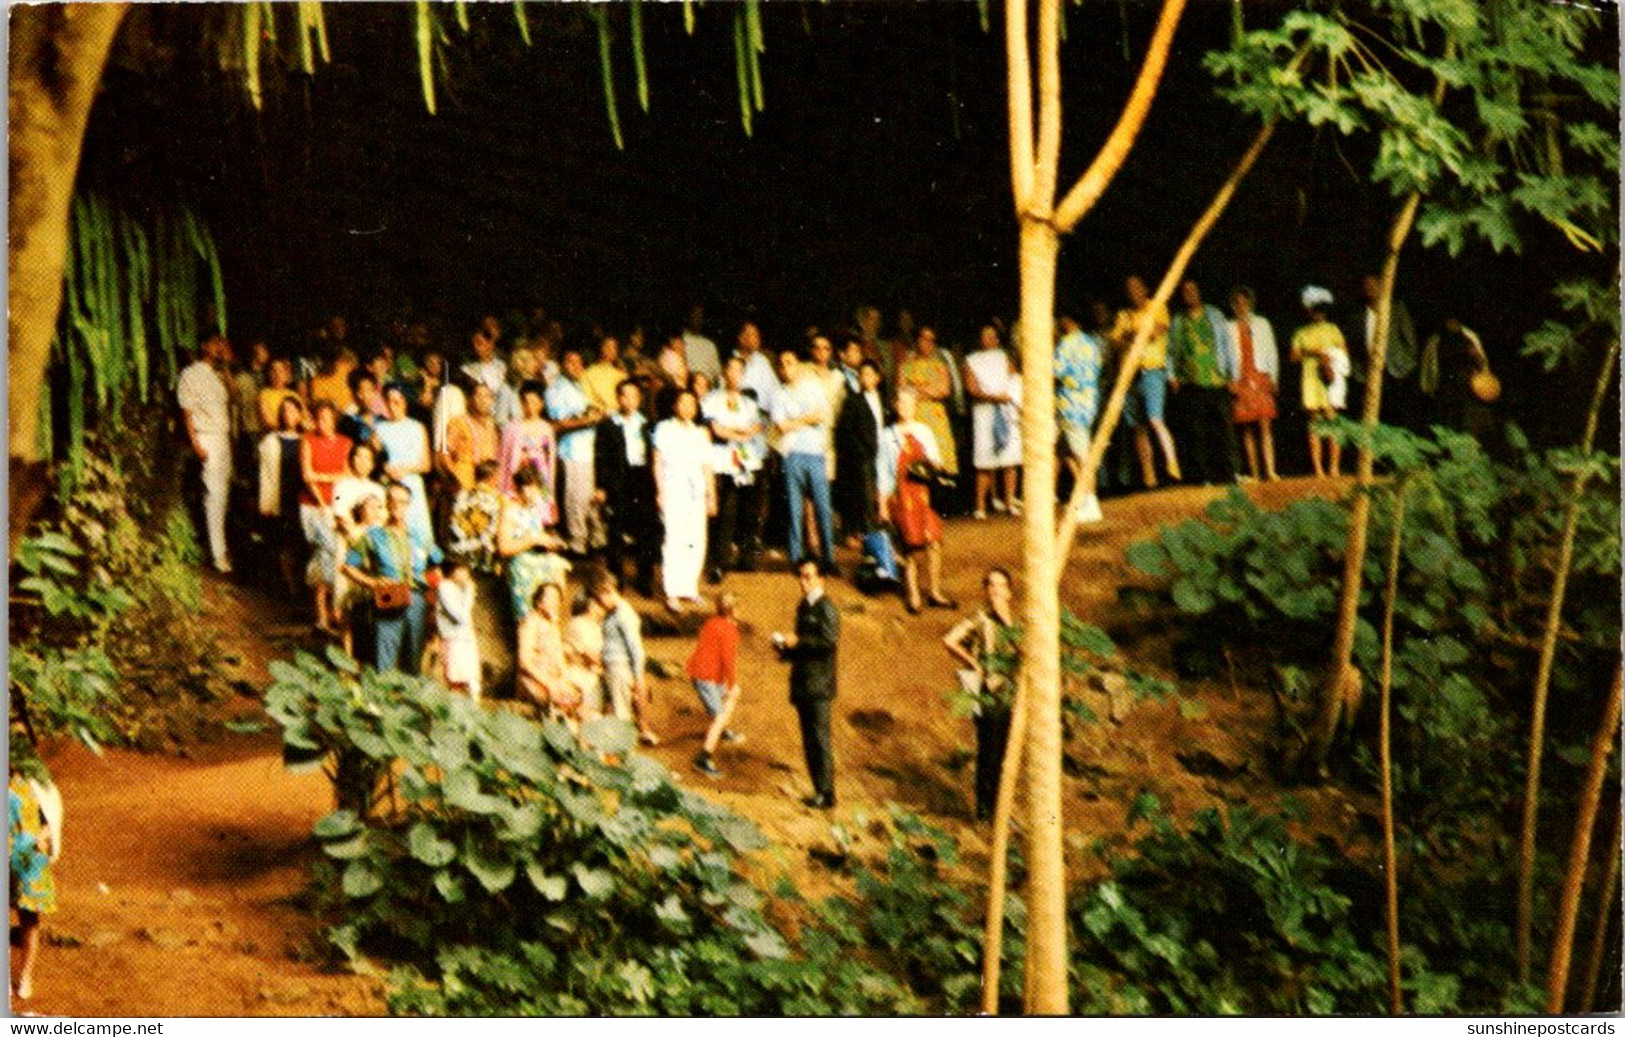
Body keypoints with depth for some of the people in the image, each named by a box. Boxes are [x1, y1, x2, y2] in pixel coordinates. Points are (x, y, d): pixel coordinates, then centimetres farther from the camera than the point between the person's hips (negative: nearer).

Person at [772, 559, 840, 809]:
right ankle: (820, 791, 12)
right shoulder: (803, 606, 18)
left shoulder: (826, 608, -8)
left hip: (819, 683, -9)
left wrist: (797, 642, -17)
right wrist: (786, 649, 7)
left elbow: (831, 641, -20)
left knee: (819, 737, -10)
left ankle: (826, 793, -10)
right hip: (802, 683, 9)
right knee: (810, 741, 9)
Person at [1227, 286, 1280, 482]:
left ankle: (1270, 471, -15)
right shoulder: (1229, 328, 10)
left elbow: (1272, 352, 14)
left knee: (1265, 426, -9)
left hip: (1260, 379, 0)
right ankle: (1254, 473, 1)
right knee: (1247, 429, 0)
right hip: (1240, 382, 0)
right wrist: (1230, 381, -2)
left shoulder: (1262, 324, 14)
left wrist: (1273, 378, 5)